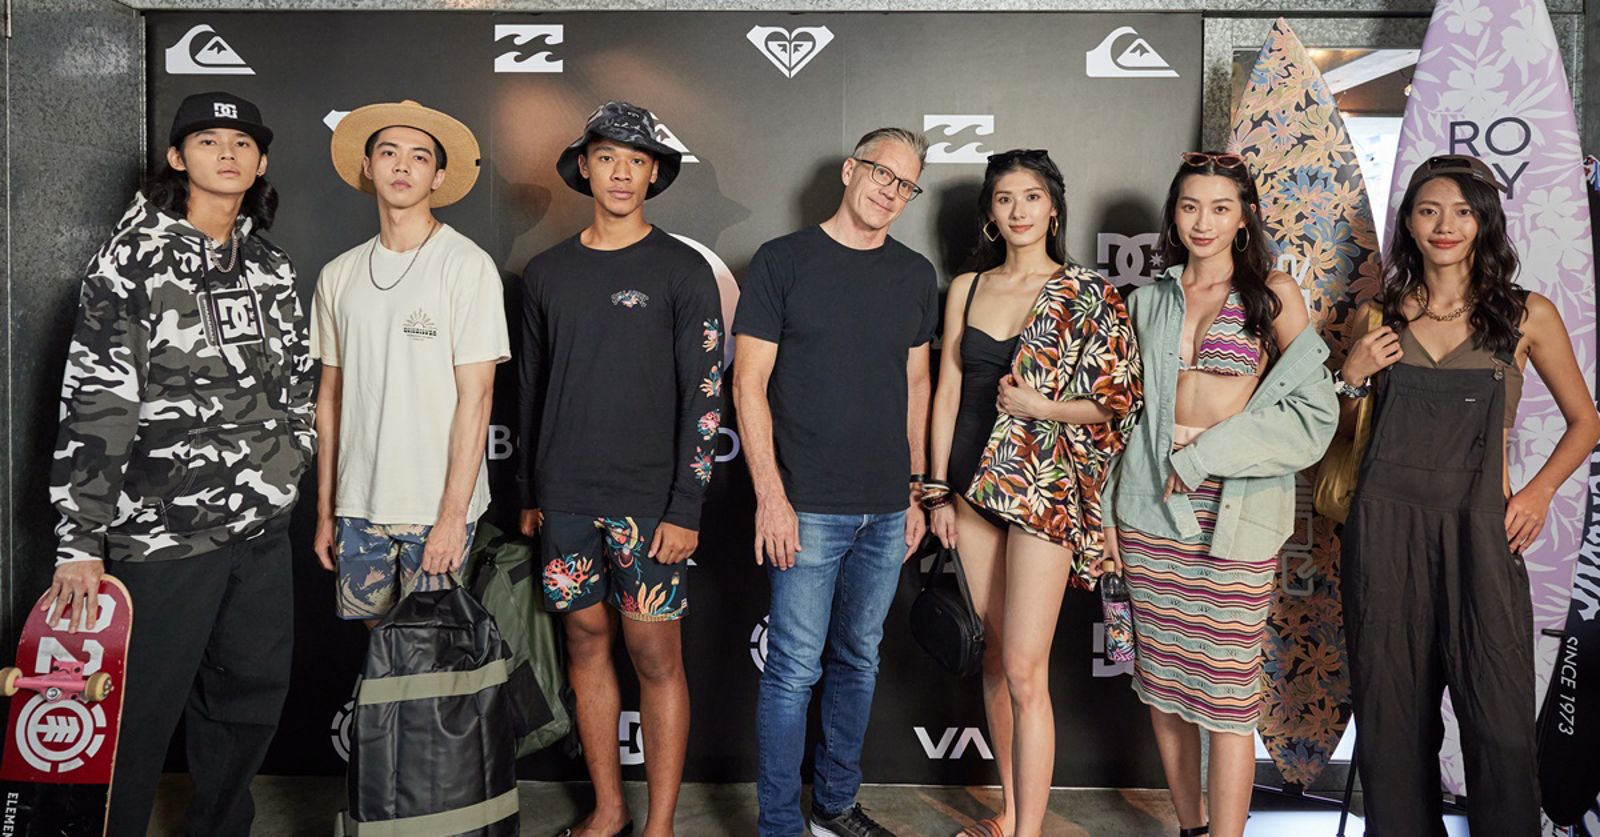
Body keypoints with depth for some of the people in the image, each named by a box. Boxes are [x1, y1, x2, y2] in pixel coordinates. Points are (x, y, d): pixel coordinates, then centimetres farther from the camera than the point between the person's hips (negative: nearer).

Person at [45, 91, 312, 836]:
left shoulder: (271, 266, 10)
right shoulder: (134, 259, -7)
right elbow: (93, 406, -12)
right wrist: (81, 546, -14)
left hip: (263, 524, 6)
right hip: (165, 528, -6)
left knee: (252, 697, 14)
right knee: (143, 712, 2)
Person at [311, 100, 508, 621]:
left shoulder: (468, 266, -6)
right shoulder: (338, 275, 9)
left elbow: (475, 397, -10)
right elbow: (331, 396, 13)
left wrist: (453, 514, -14)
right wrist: (325, 510, 12)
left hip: (438, 509, -4)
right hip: (358, 507, 5)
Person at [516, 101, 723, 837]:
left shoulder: (683, 271, -3)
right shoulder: (546, 273, 9)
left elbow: (705, 393, -6)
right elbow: (532, 387, 15)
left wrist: (686, 506, -12)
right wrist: (528, 493, 13)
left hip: (648, 500, -4)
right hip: (566, 498, 4)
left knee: (656, 656, 0)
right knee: (586, 644, 10)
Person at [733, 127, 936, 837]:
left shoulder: (915, 275, 10)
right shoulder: (783, 261, -3)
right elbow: (749, 385, -6)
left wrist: (917, 489, 12)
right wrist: (771, 495, -12)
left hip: (886, 511, 5)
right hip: (808, 509, -5)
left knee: (859, 660, 15)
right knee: (795, 669, 0)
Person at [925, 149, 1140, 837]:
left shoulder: (1087, 295, -2)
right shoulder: (966, 288, 9)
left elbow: (1120, 399, -1)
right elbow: (947, 392, 10)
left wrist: (1045, 408, -15)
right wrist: (939, 490, 8)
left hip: (1045, 492, -4)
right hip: (974, 485, 5)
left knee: (1024, 671, -9)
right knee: (994, 654, 12)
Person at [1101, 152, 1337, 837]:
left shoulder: (1274, 294, 3)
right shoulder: (1150, 301, 13)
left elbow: (1312, 412, -4)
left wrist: (1204, 455, -10)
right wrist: (1107, 511, 8)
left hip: (1235, 512, -3)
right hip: (1150, 509, 4)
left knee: (1227, 688, -5)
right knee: (1163, 682, 8)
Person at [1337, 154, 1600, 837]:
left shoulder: (1527, 315, 4)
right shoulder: (1378, 318, 9)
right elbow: (1338, 428, 16)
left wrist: (1540, 491, -1)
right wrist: (1351, 378, -3)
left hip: (1479, 531, -1)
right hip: (1385, 526, 2)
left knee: (1499, 722, -3)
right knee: (1393, 715, 7)